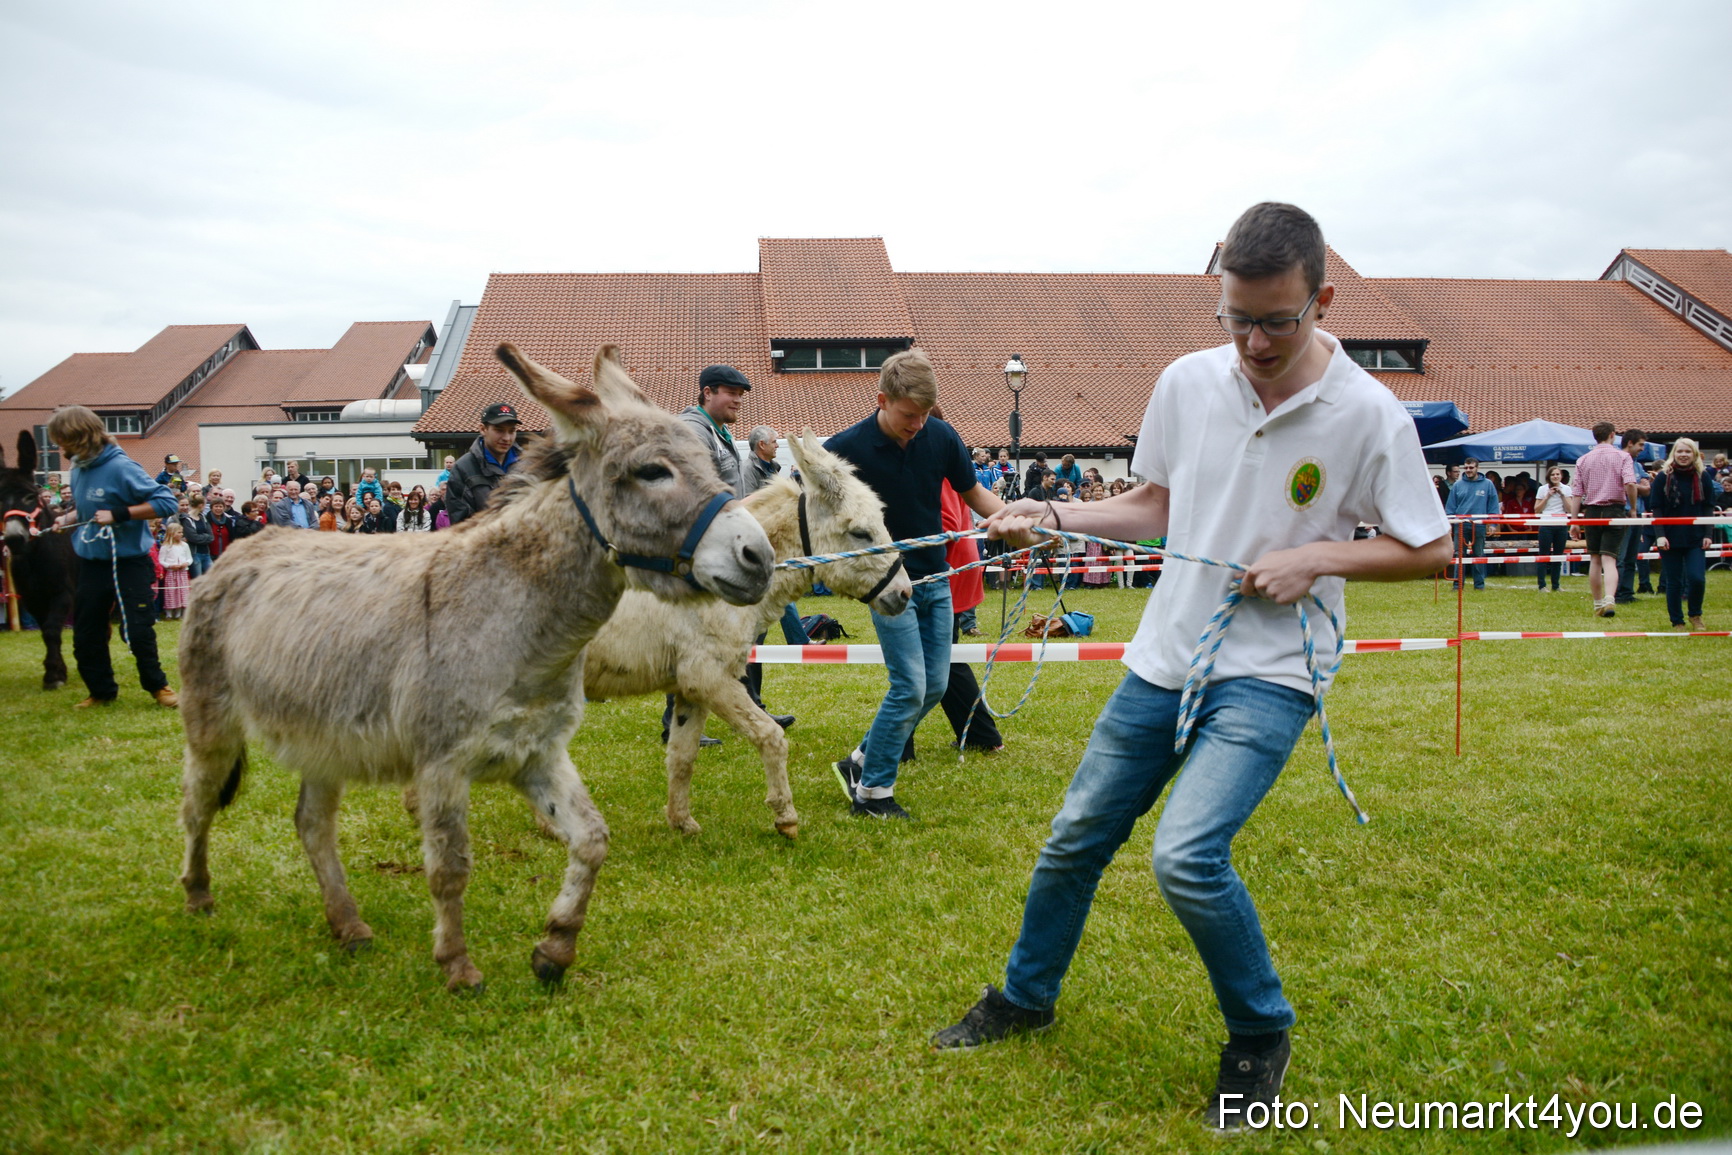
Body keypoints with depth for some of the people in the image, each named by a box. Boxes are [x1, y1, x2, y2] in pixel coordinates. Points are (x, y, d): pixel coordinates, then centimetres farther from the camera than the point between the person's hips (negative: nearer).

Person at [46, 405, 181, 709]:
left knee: (138, 630, -2)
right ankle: (101, 691, 26)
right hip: (90, 562, 7)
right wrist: (68, 518, 1)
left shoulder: (121, 468, -18)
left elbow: (166, 502, -22)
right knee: (85, 635, 10)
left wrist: (118, 514, -25)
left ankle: (157, 686, 17)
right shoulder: (78, 470, 3)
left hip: (129, 562, -7)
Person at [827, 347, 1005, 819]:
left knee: (935, 685, 7)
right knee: (910, 687, -10)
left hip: (935, 579, 5)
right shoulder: (848, 448, -16)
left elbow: (973, 492, 8)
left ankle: (861, 761, 24)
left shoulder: (941, 436, -5)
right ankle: (872, 792, 6)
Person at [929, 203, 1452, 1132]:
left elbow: (1431, 549, -3)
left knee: (1187, 855, -22)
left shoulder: (1369, 415, -13)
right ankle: (1025, 997, 37)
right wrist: (1052, 518, -2)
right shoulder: (1187, 382, -2)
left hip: (1267, 675, -4)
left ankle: (1261, 1035, 8)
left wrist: (1315, 557, -16)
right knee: (1074, 841, 10)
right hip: (1164, 658, 5)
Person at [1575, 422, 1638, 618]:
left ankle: (1598, 604, 17)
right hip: (1615, 510, -2)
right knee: (1609, 559, -8)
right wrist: (1633, 507, -3)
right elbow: (1630, 484, -16)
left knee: (1595, 559, 12)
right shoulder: (1622, 456, -1)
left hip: (1592, 511, 3)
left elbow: (1577, 493, 4)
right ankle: (1609, 599, -28)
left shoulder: (1583, 460, 7)